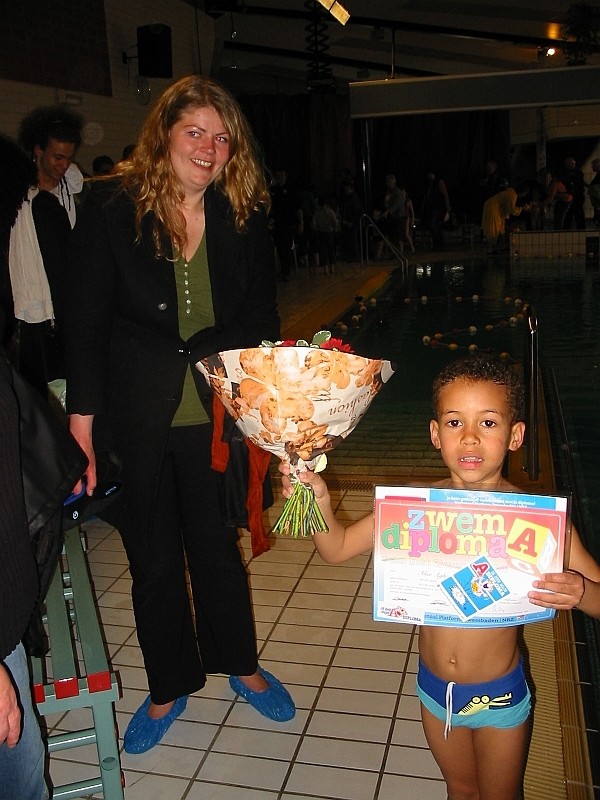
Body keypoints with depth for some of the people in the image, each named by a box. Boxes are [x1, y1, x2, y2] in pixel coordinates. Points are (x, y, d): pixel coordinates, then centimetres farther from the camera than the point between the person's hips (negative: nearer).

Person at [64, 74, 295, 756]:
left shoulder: (245, 216, -1)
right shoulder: (111, 207, -8)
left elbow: (261, 319, 5)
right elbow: (87, 322, -6)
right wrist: (82, 418, -9)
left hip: (216, 417, 1)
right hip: (136, 421, -1)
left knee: (217, 547, 17)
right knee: (154, 559, 14)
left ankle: (241, 666, 41)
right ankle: (169, 688, 36)